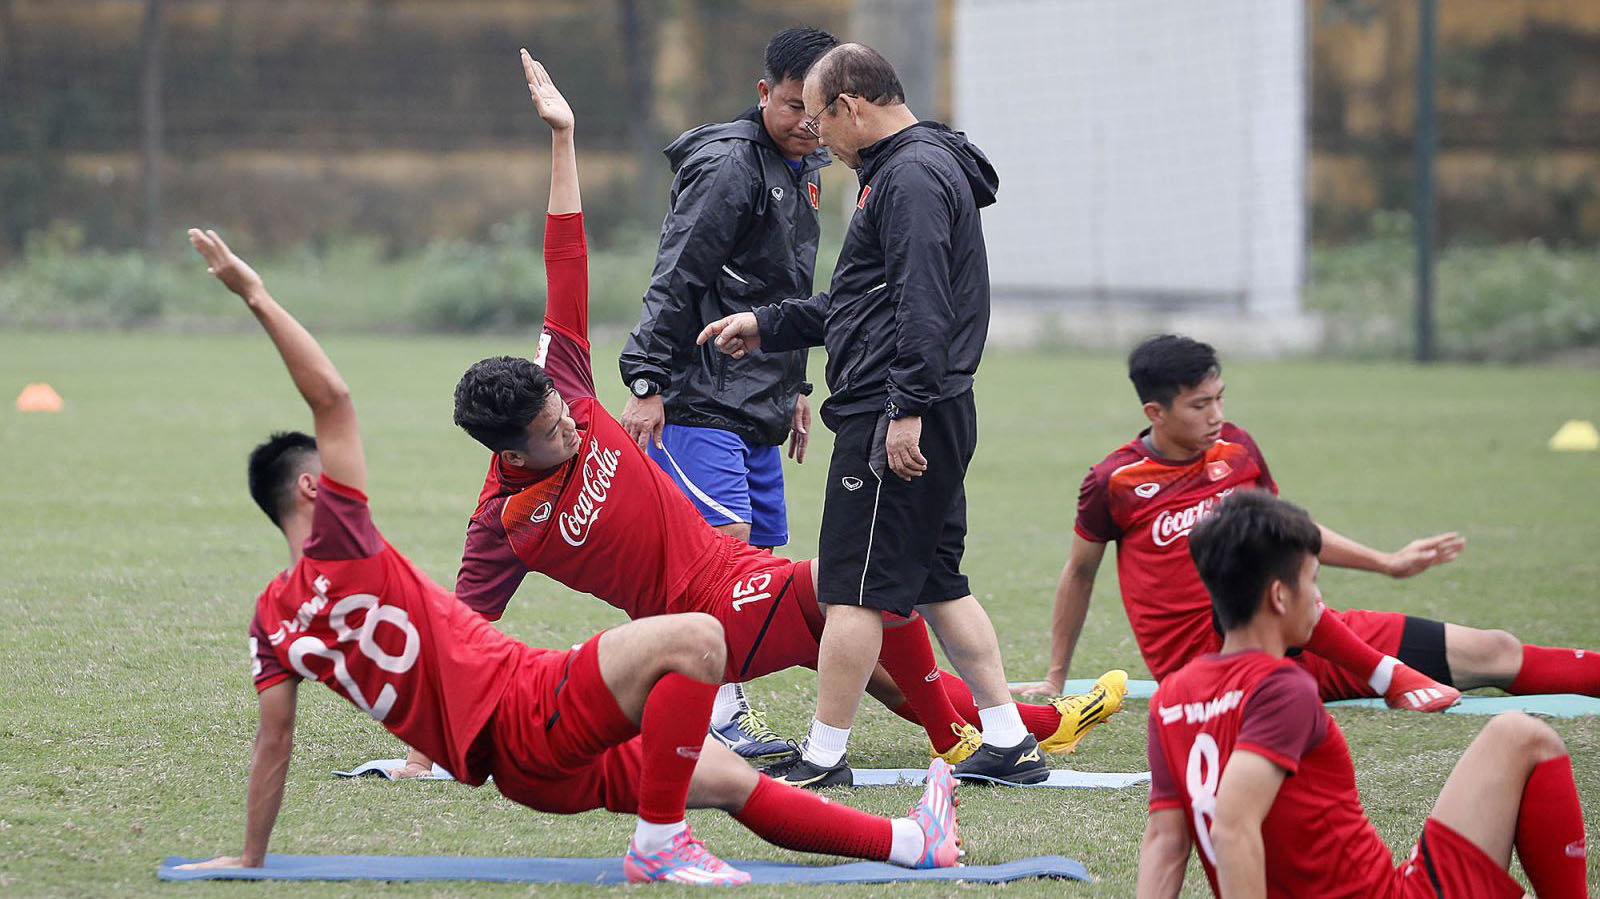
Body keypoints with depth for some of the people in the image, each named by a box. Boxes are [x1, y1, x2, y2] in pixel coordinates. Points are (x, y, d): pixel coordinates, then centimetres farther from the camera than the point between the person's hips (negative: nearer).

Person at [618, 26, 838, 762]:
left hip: (758, 409, 9)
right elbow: (673, 282, -15)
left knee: (758, 554, 7)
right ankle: (721, 714, -21)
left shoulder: (802, 170, 18)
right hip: (698, 400, -9)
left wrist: (795, 387, 30)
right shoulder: (728, 166, -11)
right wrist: (647, 383, -19)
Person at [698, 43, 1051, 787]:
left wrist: (907, 409, -25)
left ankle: (824, 755, -1)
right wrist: (766, 325, 30)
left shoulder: (911, 176, -13)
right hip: (933, 419, 11)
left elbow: (922, 305, -22)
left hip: (893, 420, -11)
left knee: (855, 587, -5)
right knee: (938, 584, 12)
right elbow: (865, 302, 30)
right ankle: (1009, 743, 12)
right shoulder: (905, 170, 21)